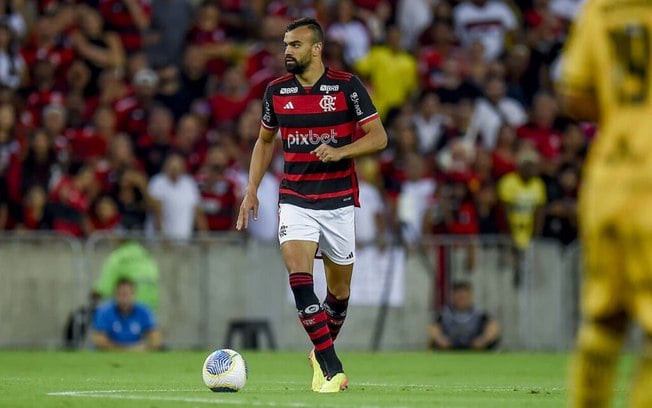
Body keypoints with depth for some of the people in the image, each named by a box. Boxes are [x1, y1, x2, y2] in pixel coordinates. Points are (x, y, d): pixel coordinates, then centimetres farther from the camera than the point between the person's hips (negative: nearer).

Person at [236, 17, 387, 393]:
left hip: (338, 202, -1)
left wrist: (340, 152, -21)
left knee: (339, 287, 8)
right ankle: (332, 369, -19)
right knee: (299, 276, -19)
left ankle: (323, 352, 35)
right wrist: (252, 190, 10)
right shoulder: (277, 91, 4)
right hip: (295, 201, 1)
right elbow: (265, 141, 18)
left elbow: (379, 137, -5)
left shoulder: (347, 86, -6)